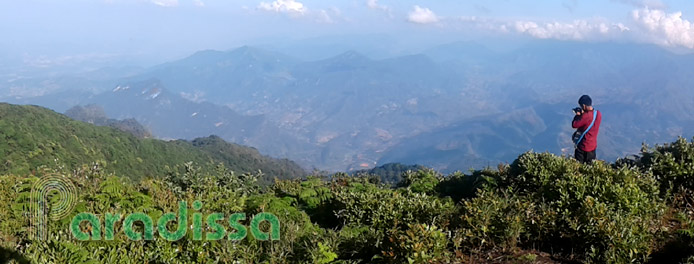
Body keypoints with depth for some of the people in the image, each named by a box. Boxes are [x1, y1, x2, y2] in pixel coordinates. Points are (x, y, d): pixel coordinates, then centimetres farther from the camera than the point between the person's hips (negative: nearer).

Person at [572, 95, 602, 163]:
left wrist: (578, 115, -6)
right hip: (593, 146, 7)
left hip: (583, 147, -7)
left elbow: (574, 125, -19)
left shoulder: (586, 116, -26)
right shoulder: (599, 114, -3)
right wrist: (582, 114, 1)